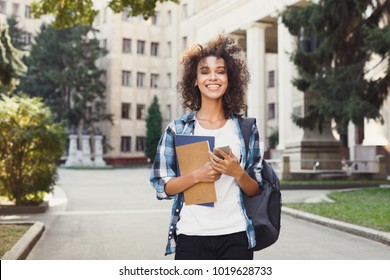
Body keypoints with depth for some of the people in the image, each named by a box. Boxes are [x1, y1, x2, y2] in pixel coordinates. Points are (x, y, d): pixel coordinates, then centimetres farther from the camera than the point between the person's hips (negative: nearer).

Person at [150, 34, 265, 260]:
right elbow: (162, 187, -1)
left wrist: (237, 173, -13)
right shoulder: (177, 129, 2)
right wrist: (197, 175, -17)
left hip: (235, 235, 1)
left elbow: (256, 191, 7)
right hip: (191, 235, -1)